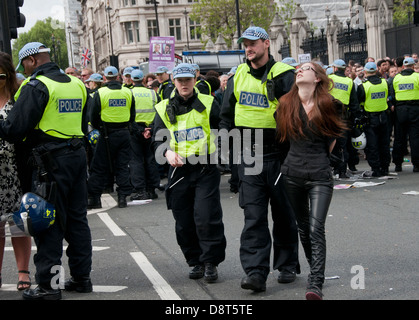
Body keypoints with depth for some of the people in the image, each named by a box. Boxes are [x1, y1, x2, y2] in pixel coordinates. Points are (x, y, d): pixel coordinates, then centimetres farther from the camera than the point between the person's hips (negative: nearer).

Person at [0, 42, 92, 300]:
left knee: (49, 223, -1)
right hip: (78, 155, 7)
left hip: (51, 160, -7)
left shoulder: (36, 87, -12)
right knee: (77, 217, 14)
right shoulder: (77, 84, 12)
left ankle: (47, 284, 2)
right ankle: (81, 277, 20)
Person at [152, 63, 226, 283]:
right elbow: (157, 140, 8)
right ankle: (195, 262, 21)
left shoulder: (208, 104, 4)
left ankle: (211, 262, 3)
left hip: (206, 169, -3)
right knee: (184, 223, 6)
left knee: (207, 218, -10)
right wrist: (167, 152, -12)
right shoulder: (164, 109, 8)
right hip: (179, 171, 3)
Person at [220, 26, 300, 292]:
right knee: (253, 216, -3)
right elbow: (227, 114, 19)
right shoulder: (238, 77, 9)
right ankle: (256, 273, -6)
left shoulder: (283, 75, -6)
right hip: (249, 156, 3)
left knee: (284, 214, 9)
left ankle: (287, 266, 23)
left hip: (278, 155, -3)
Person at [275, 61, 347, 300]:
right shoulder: (286, 104, 3)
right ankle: (317, 269, 31)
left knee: (316, 228, -14)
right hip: (293, 173, 3)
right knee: (303, 227, 12)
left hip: (320, 175, -3)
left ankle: (316, 285, -18)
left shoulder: (326, 104, -2)